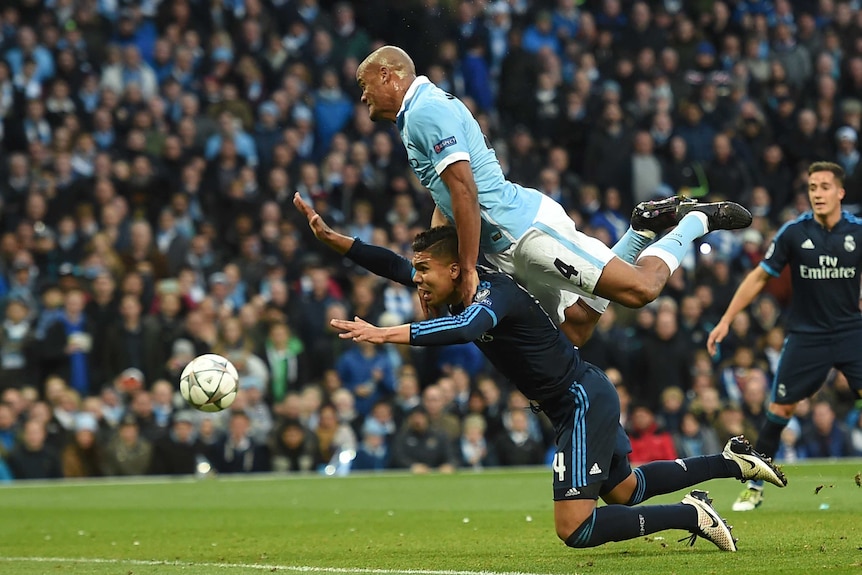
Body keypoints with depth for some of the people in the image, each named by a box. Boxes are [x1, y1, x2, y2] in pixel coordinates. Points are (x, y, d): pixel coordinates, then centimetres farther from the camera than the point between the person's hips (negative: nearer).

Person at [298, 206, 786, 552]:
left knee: (575, 529, -15)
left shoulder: (494, 292, -24)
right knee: (624, 491, 30)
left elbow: (466, 329, -46)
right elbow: (394, 265, 10)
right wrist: (331, 238, 1)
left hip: (584, 403, -10)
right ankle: (732, 461, 36)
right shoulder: (464, 291, 3)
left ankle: (691, 516, -6)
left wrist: (385, 334, -53)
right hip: (590, 400, 10)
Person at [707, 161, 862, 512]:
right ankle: (755, 487, 14)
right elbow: (759, 277, 0)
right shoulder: (794, 232, -8)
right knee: (780, 408, 1)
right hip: (806, 335, 0)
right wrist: (726, 320, -2)